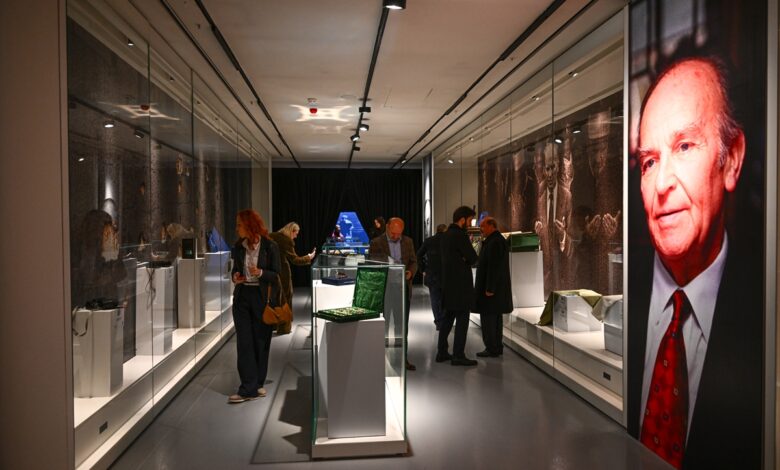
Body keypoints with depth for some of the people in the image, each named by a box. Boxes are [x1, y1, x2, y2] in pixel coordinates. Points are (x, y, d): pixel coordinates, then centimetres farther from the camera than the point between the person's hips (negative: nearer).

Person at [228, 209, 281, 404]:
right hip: (242, 297, 4)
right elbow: (235, 269, 16)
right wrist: (235, 277, -6)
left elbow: (277, 275, -6)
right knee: (244, 342, -1)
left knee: (261, 341, 5)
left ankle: (257, 384, 20)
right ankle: (249, 388, 3)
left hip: (262, 298, -3)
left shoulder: (270, 246, -8)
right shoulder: (238, 247, 5)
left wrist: (260, 273, -23)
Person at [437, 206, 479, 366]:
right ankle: (458, 355, 1)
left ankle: (442, 352, 19)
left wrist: (463, 260, 3)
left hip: (448, 283, 9)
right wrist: (466, 260, 5)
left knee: (448, 317, 15)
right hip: (460, 284, -9)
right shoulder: (460, 235, -17)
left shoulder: (445, 234, 12)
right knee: (462, 319, -2)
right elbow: (473, 258, -14)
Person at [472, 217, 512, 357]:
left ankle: (491, 349, -1)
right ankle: (497, 347, 21)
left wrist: (489, 288, -22)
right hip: (498, 287, 10)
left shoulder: (494, 242, -17)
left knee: (488, 318, -6)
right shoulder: (498, 240, 16)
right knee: (495, 317, 14)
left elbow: (494, 267, -22)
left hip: (491, 287, -10)